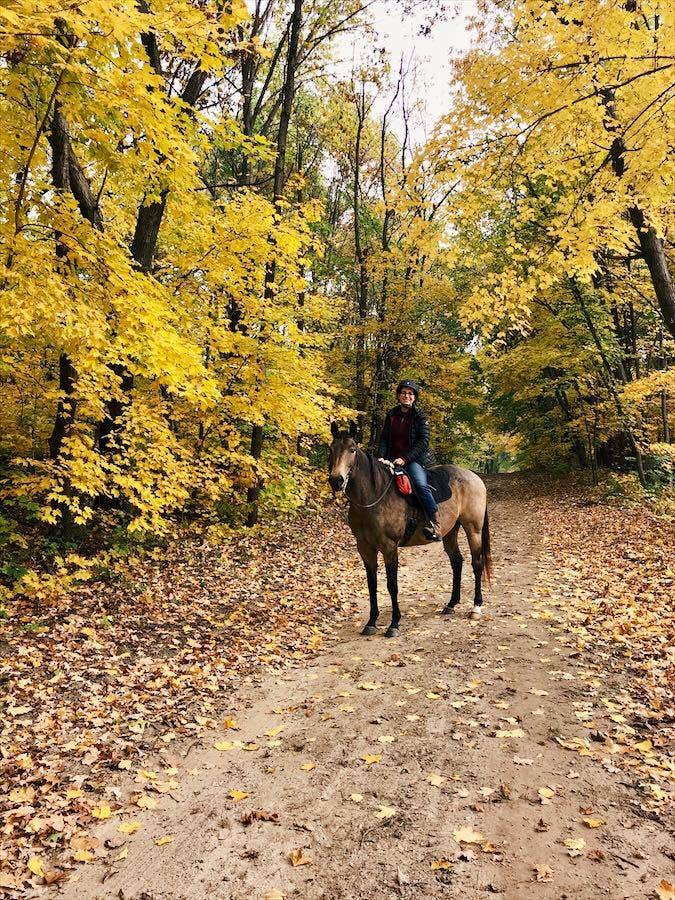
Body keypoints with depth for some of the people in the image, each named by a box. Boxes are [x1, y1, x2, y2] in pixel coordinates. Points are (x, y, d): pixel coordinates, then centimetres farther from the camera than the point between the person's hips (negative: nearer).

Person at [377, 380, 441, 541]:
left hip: (414, 459, -5)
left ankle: (436, 526, -35)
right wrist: (381, 457, -7)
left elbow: (423, 442, -8)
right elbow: (384, 439, 12)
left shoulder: (420, 416, 1)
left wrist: (405, 459, -18)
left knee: (420, 485, -30)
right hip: (393, 459, 5)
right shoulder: (391, 415, 14)